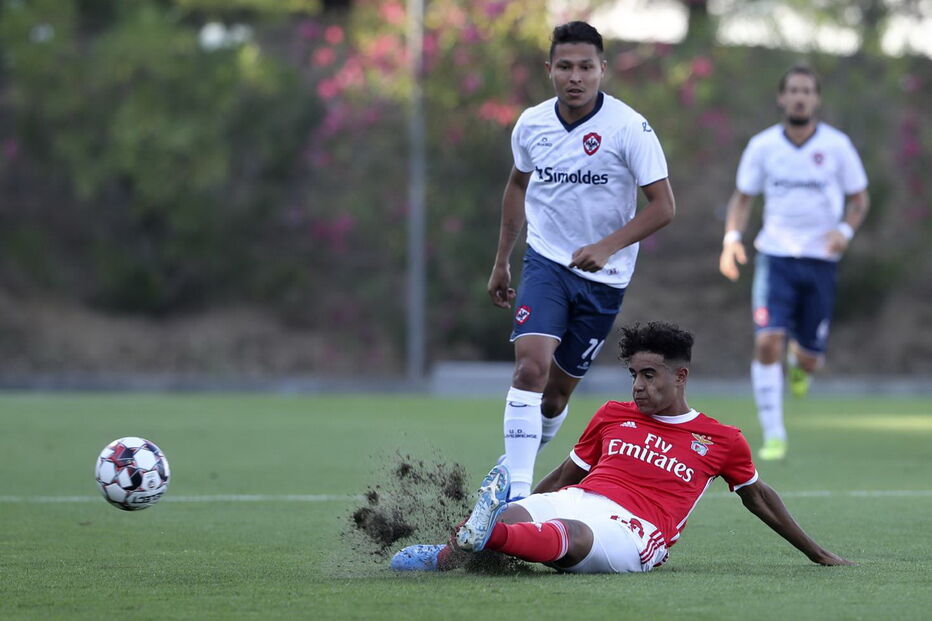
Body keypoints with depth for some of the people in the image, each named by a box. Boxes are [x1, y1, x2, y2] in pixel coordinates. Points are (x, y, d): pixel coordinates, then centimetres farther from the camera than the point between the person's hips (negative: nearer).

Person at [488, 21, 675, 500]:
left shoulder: (629, 128, -14)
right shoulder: (531, 124, -3)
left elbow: (663, 205, -13)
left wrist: (606, 246, -26)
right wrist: (501, 262, 19)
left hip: (603, 276, -1)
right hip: (546, 261, 1)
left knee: (557, 392, 6)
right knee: (531, 365, -22)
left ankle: (516, 464, 34)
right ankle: (514, 490, -24)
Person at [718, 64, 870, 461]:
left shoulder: (836, 145, -3)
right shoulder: (762, 146, -1)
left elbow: (859, 198, 6)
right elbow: (742, 197, 10)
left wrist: (845, 230, -14)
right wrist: (732, 237, -7)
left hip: (820, 260, 0)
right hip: (775, 255, 0)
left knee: (809, 360, 4)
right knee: (767, 342, -19)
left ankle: (799, 360, 44)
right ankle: (773, 435, -11)